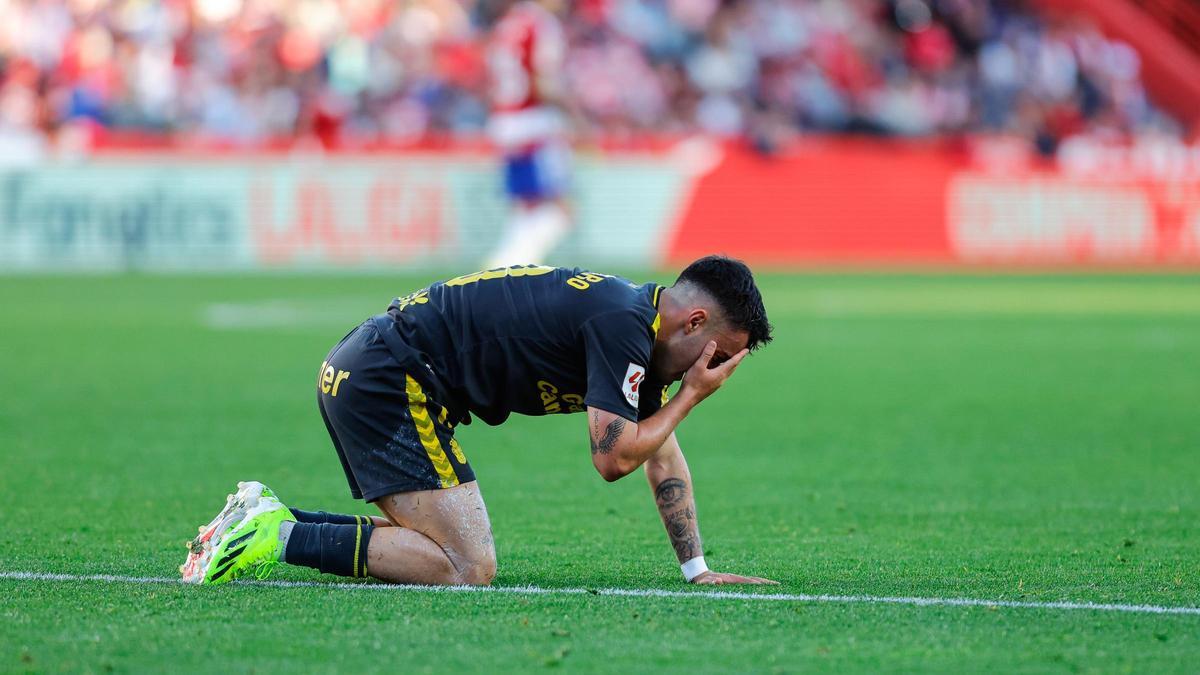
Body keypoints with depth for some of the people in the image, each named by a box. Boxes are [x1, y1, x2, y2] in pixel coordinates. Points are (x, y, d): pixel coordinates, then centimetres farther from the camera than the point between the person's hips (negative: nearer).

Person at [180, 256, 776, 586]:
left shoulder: (639, 321, 16)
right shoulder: (622, 323, -14)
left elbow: (661, 455, 25)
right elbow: (614, 458, -14)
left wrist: (698, 570, 22)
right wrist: (690, 396, -1)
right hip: (390, 380, -10)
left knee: (431, 544, 16)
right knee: (467, 569, -13)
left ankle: (269, 518, 11)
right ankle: (282, 540, -14)